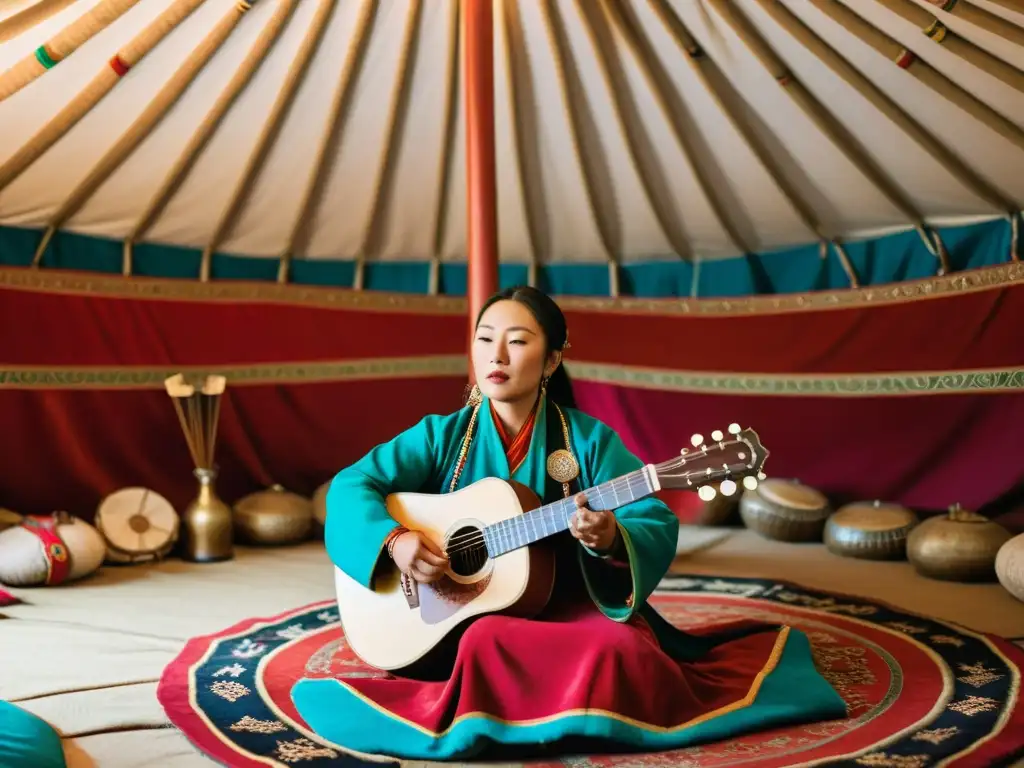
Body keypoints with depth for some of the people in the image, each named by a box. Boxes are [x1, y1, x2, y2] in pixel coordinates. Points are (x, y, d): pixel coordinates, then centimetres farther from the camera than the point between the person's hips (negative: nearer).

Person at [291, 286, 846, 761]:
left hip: (572, 608, -1)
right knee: (485, 641, -31)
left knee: (616, 649, -30)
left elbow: (658, 529, -10)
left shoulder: (589, 439, -3)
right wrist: (394, 540, -23)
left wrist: (610, 540, -32)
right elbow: (350, 486, -4)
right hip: (459, 616, 2)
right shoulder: (441, 435, 0)